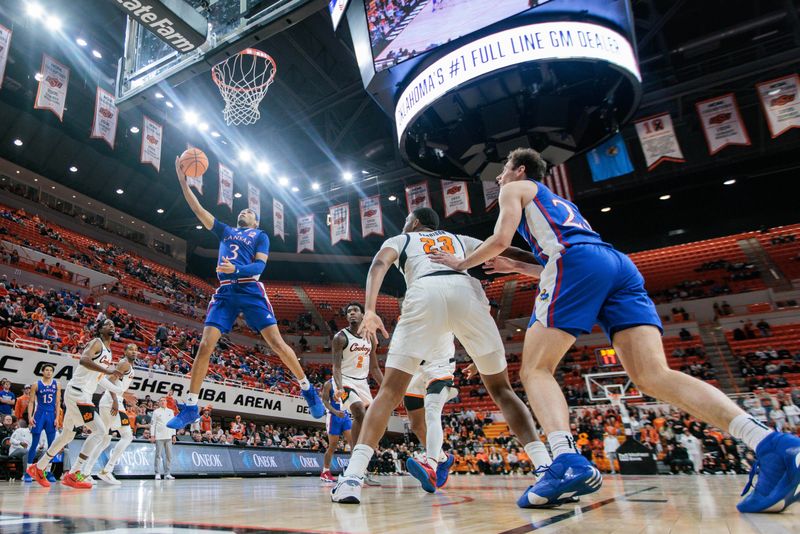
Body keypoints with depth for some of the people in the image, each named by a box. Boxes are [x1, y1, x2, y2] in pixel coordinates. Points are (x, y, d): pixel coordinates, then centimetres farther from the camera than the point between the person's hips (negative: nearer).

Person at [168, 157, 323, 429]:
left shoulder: (260, 235, 15)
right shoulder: (225, 231, 27)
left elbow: (259, 265, -2)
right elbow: (198, 210, 22)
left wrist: (236, 269, -21)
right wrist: (183, 181, 14)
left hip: (251, 290, -3)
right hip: (225, 292, 4)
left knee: (277, 342, -11)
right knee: (205, 346, -8)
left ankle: (308, 389, 3)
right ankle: (190, 407, 0)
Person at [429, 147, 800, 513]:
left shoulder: (516, 189, 21)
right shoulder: (560, 202, 42)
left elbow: (500, 240, 6)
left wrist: (461, 263, 23)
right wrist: (517, 267, 47)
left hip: (577, 262, -7)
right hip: (620, 264, 7)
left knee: (535, 370, -4)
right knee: (655, 377, -6)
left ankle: (567, 462, -27)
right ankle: (770, 443, -23)